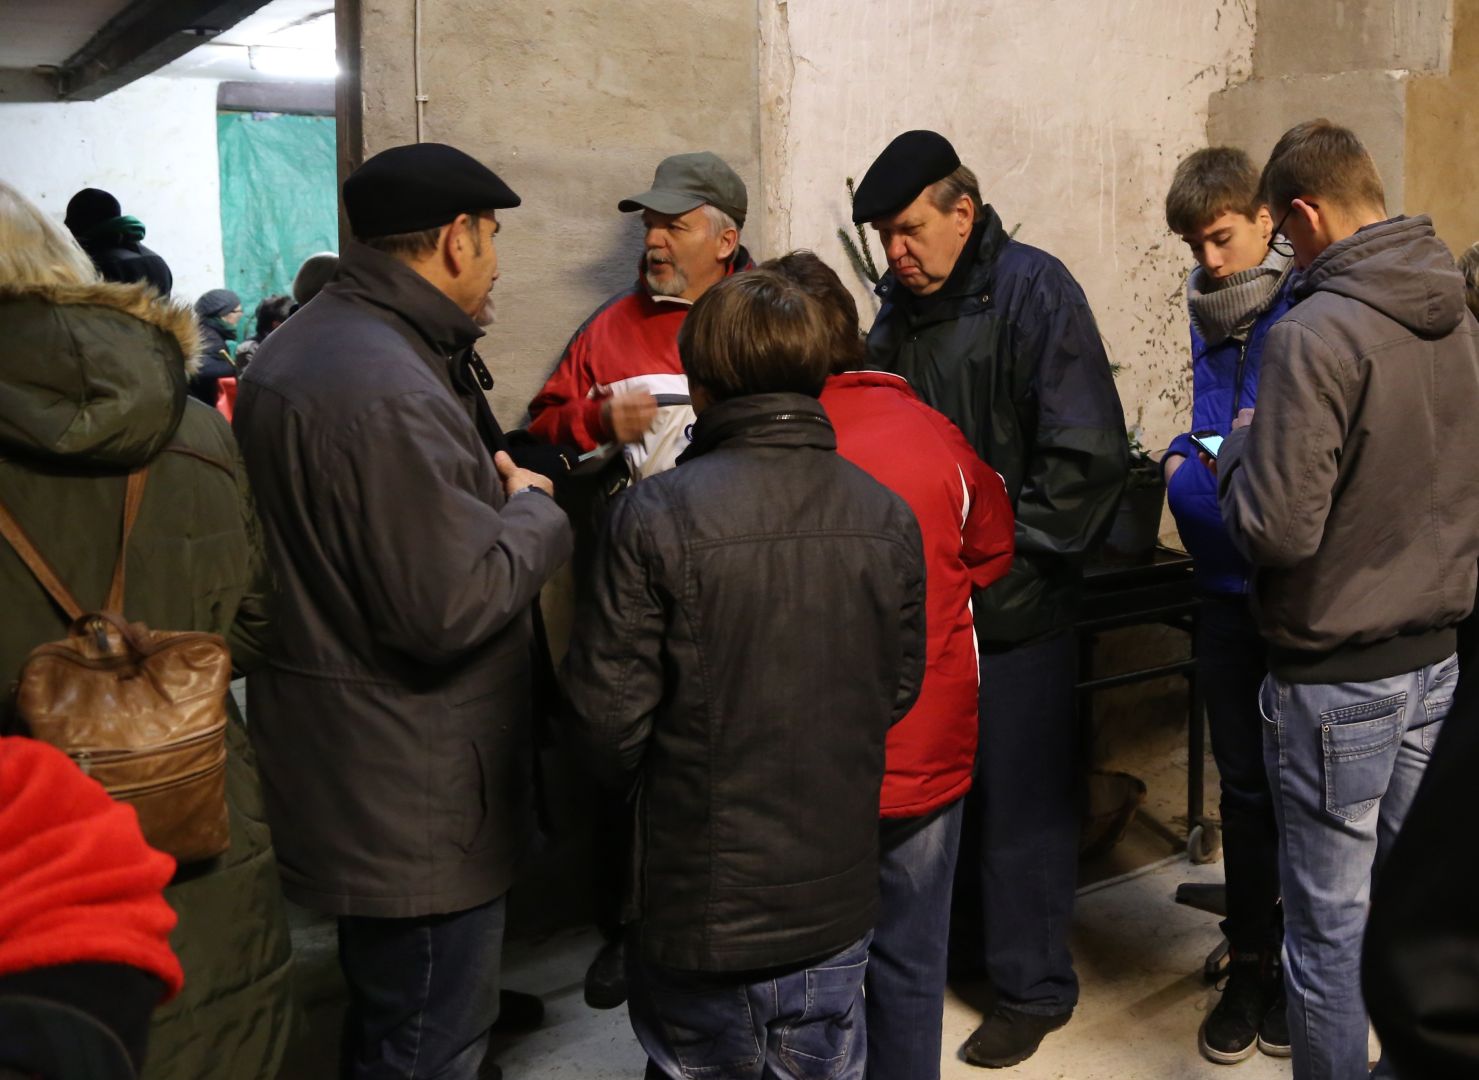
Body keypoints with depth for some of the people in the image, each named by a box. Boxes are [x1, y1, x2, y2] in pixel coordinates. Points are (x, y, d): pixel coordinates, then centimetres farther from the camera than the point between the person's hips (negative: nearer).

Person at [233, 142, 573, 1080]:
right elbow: (453, 606, -29)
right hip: (414, 801, -11)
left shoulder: (297, 347, 9)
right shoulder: (388, 390, -26)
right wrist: (532, 510, -11)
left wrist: (498, 495, 5)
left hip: (345, 780, 11)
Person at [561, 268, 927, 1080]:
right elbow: (898, 687, 3)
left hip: (699, 902, -3)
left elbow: (609, 714, -15)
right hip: (835, 897, 3)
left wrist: (644, 782, 6)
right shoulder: (888, 518, -6)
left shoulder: (656, 515, -19)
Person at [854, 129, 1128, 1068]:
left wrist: (1004, 550, -16)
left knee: (1020, 802, 5)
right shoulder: (900, 306, 9)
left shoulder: (1032, 290, -11)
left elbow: (1088, 456, -17)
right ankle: (957, 944, 35)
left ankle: (1033, 986, 23)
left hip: (1014, 604, -6)